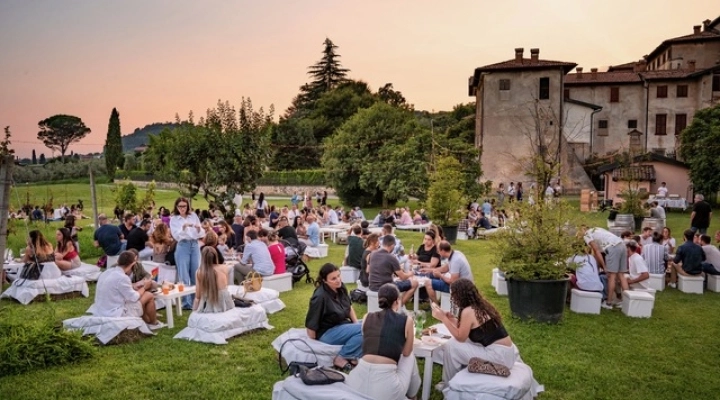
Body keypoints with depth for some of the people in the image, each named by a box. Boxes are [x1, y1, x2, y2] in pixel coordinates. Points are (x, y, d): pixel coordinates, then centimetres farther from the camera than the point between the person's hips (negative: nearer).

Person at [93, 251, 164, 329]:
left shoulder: (107, 272, 3)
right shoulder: (122, 277, -22)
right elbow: (133, 298, -11)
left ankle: (147, 320, 33)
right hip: (115, 316, -9)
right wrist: (144, 287, 4)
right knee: (149, 296, 3)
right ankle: (153, 323, 22)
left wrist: (133, 286, 13)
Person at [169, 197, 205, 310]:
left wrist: (199, 229, -14)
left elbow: (201, 234, 7)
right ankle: (186, 302, 6)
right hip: (182, 246, -2)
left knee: (196, 274, 7)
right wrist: (183, 227, -22)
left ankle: (196, 300, 20)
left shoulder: (194, 216, 7)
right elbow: (176, 236, -8)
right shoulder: (173, 219, 2)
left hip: (195, 245, 2)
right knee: (184, 276, -1)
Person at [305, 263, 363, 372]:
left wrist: (356, 323, 4)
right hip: (327, 332, -8)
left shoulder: (340, 287, -5)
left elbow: (349, 306, 13)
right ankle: (341, 358, -16)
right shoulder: (320, 296, -27)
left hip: (343, 325, 8)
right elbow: (311, 323, -20)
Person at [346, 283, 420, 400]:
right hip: (385, 386, -3)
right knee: (409, 357, 27)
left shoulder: (367, 318, 11)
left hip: (356, 384, 3)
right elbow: (406, 353, 14)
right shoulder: (406, 320, 2)